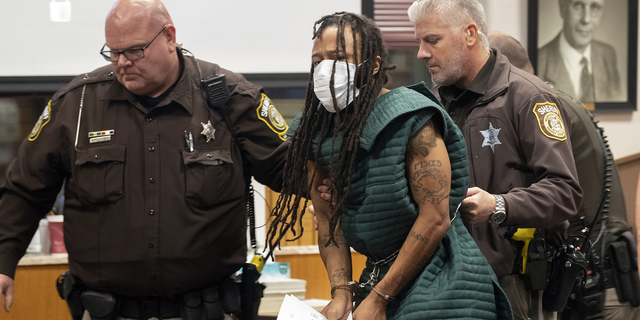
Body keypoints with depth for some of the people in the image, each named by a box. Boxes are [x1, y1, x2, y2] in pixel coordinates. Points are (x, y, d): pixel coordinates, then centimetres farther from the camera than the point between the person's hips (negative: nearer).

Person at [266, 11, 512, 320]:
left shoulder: (412, 118, -16)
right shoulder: (314, 135, 3)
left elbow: (434, 219, -18)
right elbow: (328, 219, 7)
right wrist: (341, 294, -7)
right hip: (379, 272, 6)